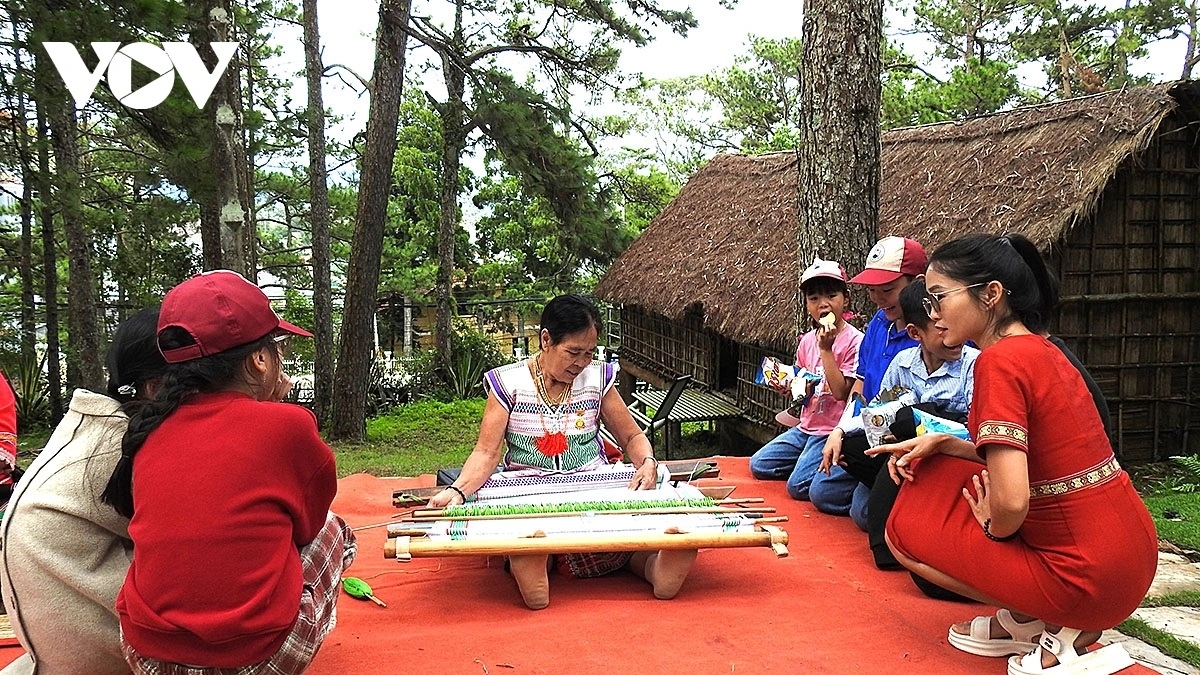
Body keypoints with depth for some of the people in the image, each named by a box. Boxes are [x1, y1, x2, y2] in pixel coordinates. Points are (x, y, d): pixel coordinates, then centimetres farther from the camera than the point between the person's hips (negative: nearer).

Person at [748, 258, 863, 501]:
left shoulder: (854, 340, -13)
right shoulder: (807, 340, 9)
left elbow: (841, 392, -20)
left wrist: (826, 349, -22)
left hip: (831, 431, -8)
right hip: (806, 426, 8)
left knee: (798, 486, -21)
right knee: (758, 465, 5)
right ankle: (810, 462, 15)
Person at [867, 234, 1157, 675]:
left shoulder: (1001, 360, -20)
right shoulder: (1040, 349, 8)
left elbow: (1010, 501, -27)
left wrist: (994, 526, -4)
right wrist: (940, 443, 8)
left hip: (1088, 577, -9)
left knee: (906, 531, 4)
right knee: (933, 473, 15)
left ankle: (1062, 632, 3)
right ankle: (1021, 622, 13)